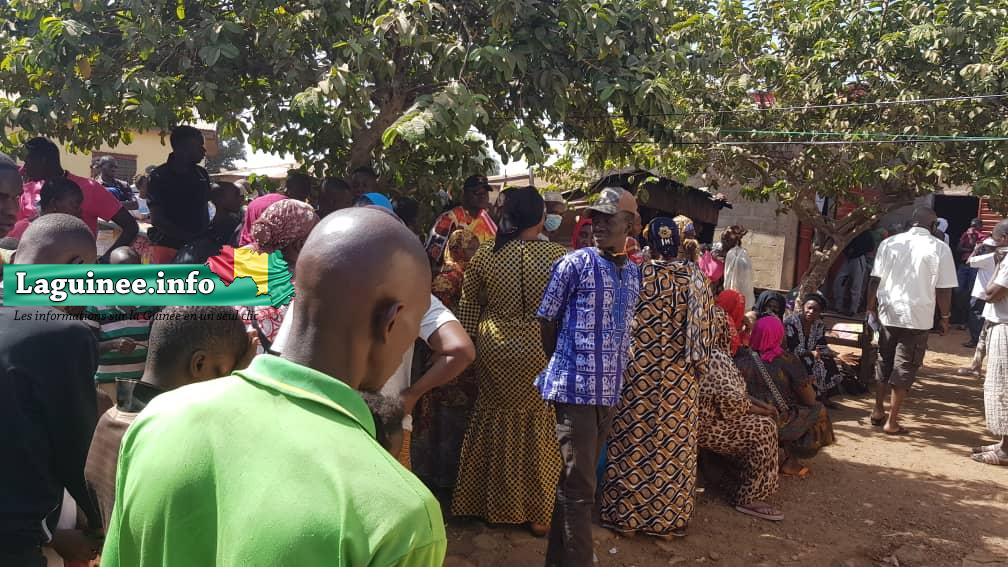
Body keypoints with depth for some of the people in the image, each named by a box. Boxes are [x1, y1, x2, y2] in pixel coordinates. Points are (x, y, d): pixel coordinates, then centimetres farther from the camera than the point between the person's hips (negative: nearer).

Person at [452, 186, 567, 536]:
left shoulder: (486, 253, -5)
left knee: (496, 419, 17)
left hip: (495, 348, 2)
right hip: (540, 350, -2)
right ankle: (536, 513, 22)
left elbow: (469, 306, 3)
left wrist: (469, 344, 15)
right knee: (537, 427, 11)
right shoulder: (557, 256, -11)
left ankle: (494, 504, 29)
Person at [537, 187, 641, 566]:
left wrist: (614, 377, 13)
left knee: (577, 482, 16)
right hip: (576, 388, -6)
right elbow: (546, 320, -3)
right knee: (579, 488, -4)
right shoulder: (574, 264, -8)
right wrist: (561, 368, 4)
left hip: (610, 390, 6)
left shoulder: (633, 273, 10)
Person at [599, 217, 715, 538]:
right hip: (682, 376, 2)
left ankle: (627, 514, 15)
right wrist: (698, 363, 10)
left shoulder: (637, 274, -7)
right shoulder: (695, 277, -1)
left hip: (640, 369, -2)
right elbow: (705, 325, 0)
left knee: (634, 437, 7)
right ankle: (669, 517, 21)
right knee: (675, 438, 10)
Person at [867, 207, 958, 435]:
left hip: (888, 314, 3)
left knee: (885, 363, 18)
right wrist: (945, 317, 5)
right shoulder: (939, 248, -7)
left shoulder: (889, 243, 2)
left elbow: (875, 280, 2)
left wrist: (871, 308, 12)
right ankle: (892, 422, 8)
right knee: (904, 369, 4)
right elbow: (944, 289, -8)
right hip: (918, 318, -3)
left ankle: (878, 411, 28)